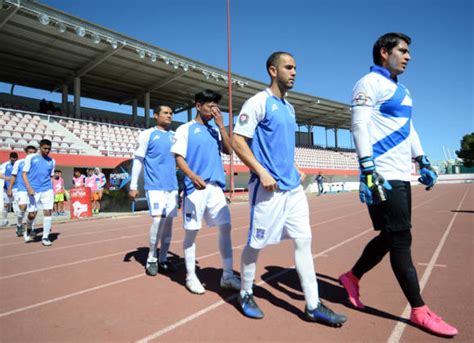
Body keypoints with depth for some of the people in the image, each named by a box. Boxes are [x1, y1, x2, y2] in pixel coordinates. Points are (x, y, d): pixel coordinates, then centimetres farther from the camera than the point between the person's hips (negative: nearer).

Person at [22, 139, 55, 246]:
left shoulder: (52, 161, 11)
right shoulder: (30, 157, 3)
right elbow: (24, 174, -1)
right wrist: (29, 188, -13)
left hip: (47, 190, 2)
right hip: (34, 190, -2)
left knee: (47, 212, -6)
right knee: (32, 214, 0)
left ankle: (45, 237, 3)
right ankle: (29, 229, 33)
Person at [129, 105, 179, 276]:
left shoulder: (175, 136, 14)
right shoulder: (147, 134, 1)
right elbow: (138, 160, 0)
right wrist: (133, 186, -4)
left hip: (172, 186, 5)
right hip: (155, 186, -5)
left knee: (169, 221, 6)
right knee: (158, 220, -14)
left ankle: (163, 259, 18)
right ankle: (151, 259, 5)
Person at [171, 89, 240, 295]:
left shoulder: (215, 130, 16)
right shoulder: (185, 129, 1)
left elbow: (228, 150, 5)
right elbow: (179, 157, -6)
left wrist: (221, 125, 0)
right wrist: (193, 176, -23)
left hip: (216, 186, 5)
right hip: (195, 187, -5)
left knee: (225, 227, 2)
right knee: (191, 231, 2)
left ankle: (228, 275, 13)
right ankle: (191, 277, 17)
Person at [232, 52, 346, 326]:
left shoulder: (289, 107, 18)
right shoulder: (258, 102, -7)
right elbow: (238, 141, -13)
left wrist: (296, 169, 13)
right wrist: (261, 172, -19)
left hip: (293, 187, 8)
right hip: (269, 188, -8)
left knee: (304, 241, 6)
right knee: (257, 243, 4)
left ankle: (313, 306, 16)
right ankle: (246, 295, 26)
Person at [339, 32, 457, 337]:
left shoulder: (401, 89, 23)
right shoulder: (370, 83, -5)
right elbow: (360, 126, -16)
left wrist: (423, 162, 22)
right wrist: (368, 170, -24)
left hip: (401, 176, 10)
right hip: (383, 176, -10)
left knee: (391, 237, 12)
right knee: (401, 240, -4)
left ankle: (352, 277, 28)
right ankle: (419, 311, 9)